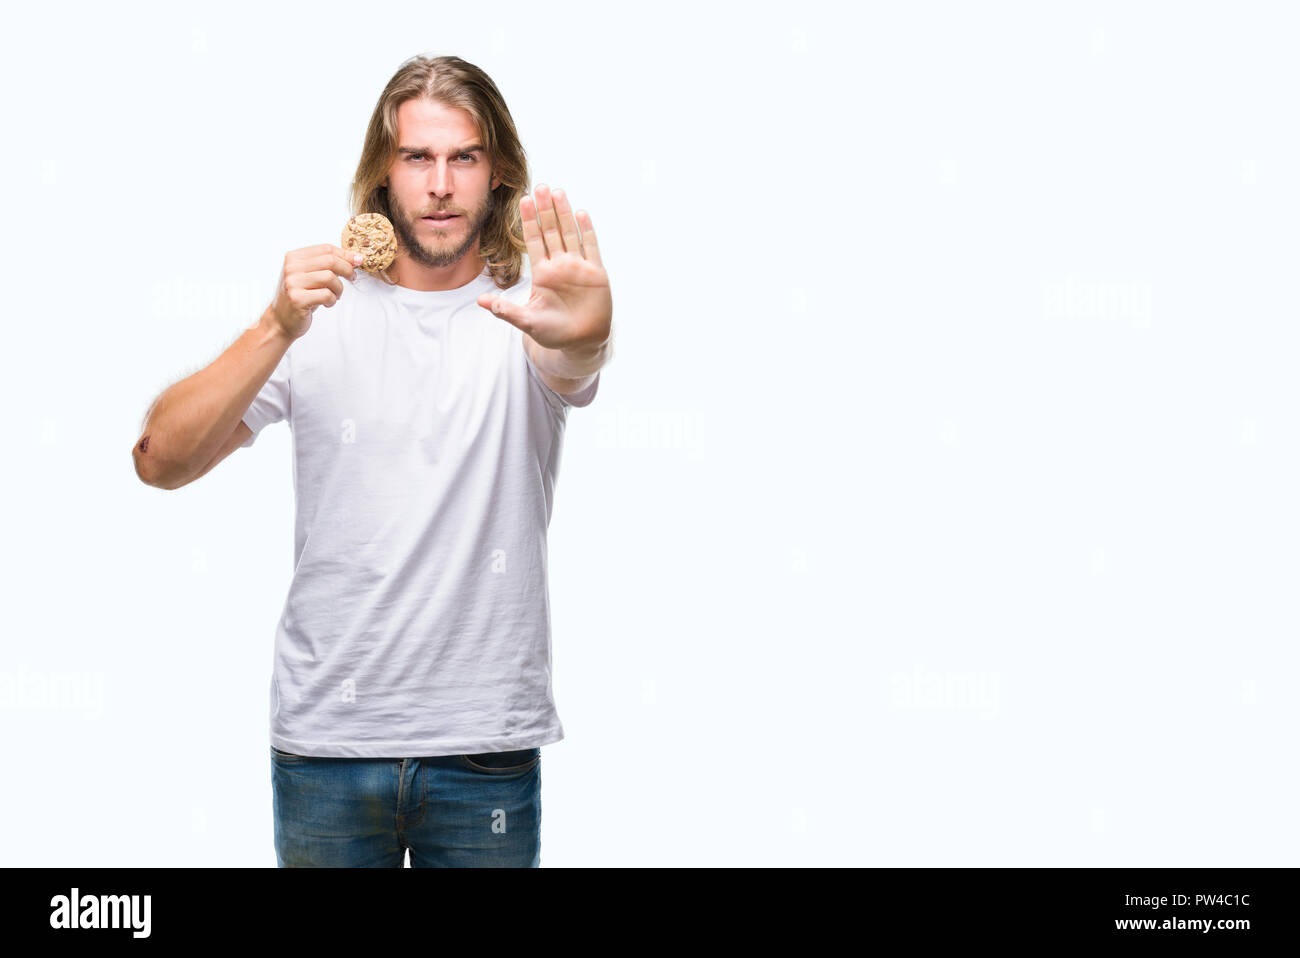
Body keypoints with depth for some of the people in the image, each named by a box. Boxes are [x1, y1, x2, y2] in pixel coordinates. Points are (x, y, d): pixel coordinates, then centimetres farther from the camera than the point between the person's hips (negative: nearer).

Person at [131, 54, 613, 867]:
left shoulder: (523, 313, 0)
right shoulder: (323, 313, 2)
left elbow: (576, 364, -25)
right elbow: (161, 462, -7)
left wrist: (581, 332, -49)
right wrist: (279, 329, -22)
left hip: (486, 745, 0)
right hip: (325, 737, 1)